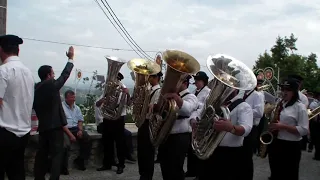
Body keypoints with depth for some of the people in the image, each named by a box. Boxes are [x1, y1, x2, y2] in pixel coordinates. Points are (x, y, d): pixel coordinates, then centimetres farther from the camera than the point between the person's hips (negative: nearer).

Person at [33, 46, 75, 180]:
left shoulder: (36, 89, 6)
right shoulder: (52, 85, -11)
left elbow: (35, 107, 11)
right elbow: (65, 74, 0)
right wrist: (71, 58, 10)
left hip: (42, 126, 7)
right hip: (55, 126, -7)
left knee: (42, 154, 14)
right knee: (56, 154, -4)